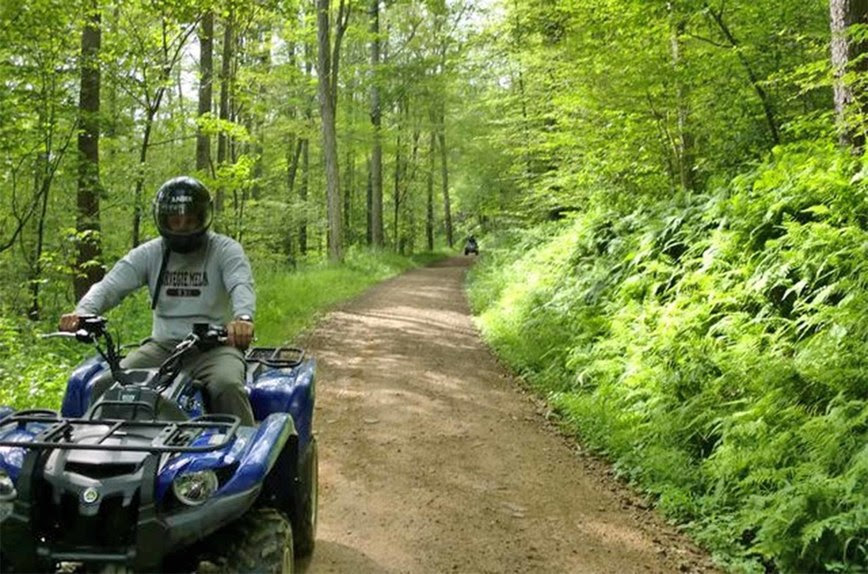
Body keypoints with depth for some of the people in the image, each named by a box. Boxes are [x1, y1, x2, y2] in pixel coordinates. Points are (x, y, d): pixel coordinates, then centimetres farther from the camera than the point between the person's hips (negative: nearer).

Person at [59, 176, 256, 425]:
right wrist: (83, 311, -25)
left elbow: (241, 285, -19)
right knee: (105, 386, -13)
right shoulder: (148, 254, 10)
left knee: (227, 386, -34)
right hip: (163, 346, 4)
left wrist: (243, 317, -43)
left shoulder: (225, 250, 0)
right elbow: (110, 285, -2)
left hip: (214, 346, -4)